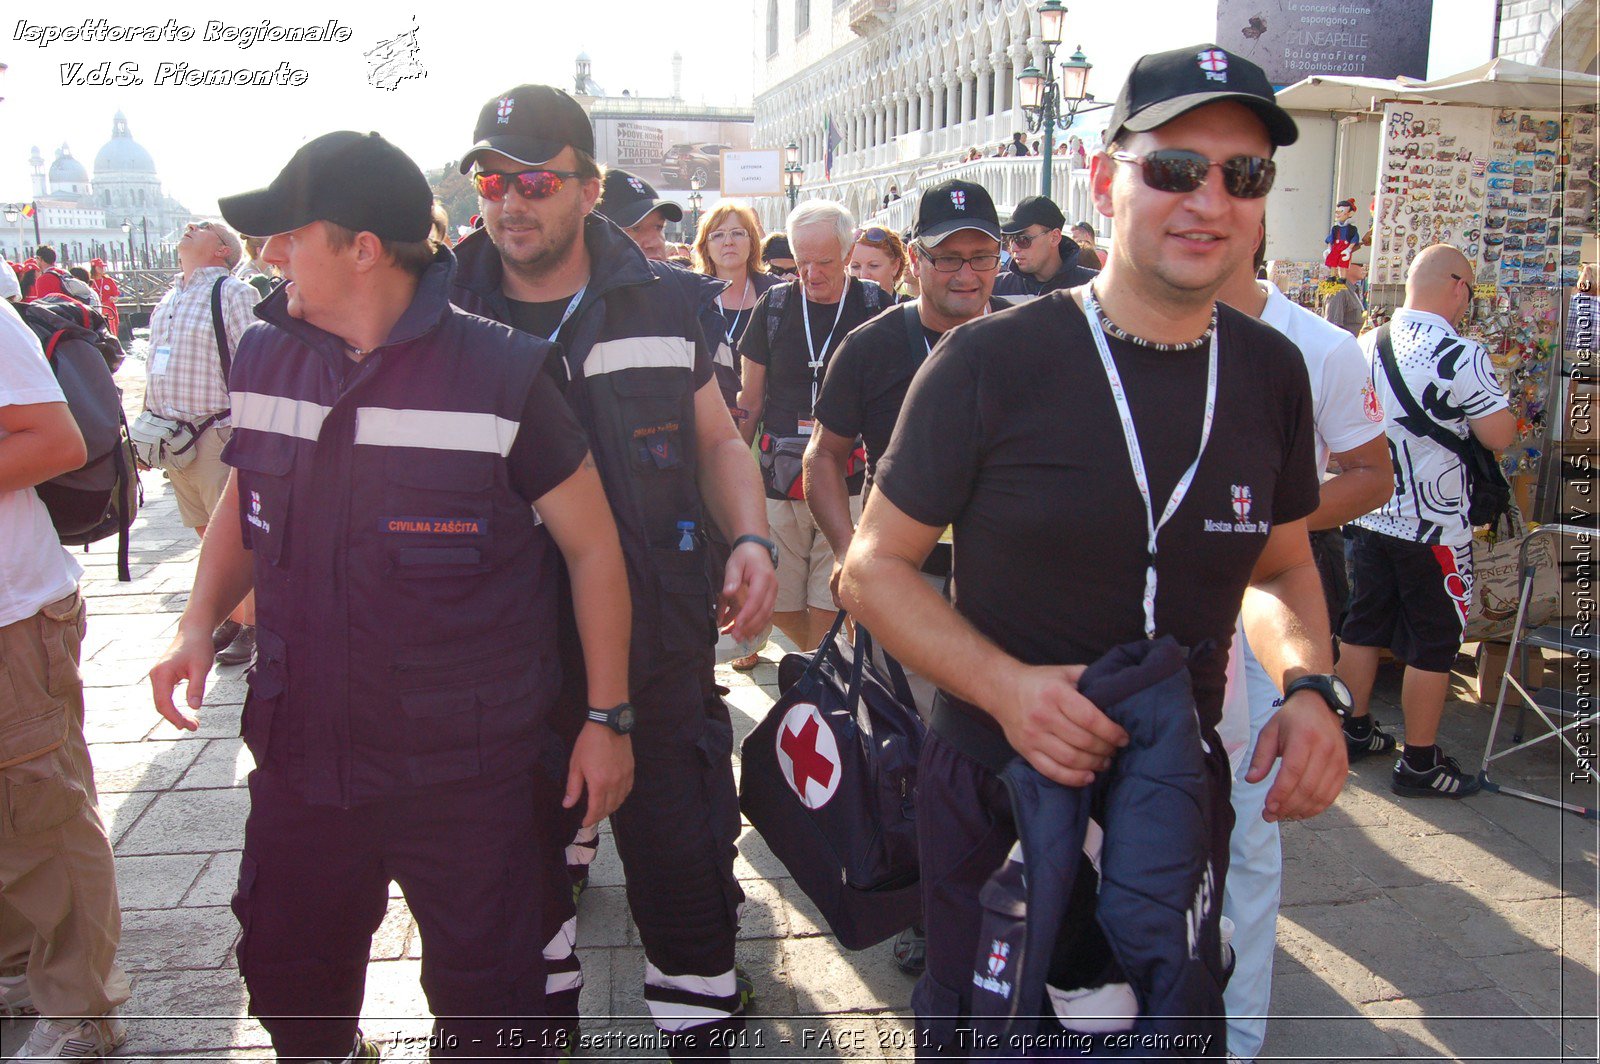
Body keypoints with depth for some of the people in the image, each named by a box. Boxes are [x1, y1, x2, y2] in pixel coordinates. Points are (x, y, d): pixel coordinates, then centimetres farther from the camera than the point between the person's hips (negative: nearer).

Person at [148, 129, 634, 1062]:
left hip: (468, 771, -5)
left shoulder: (500, 376, -15)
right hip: (300, 751, 5)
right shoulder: (264, 359, 1)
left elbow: (593, 545, -8)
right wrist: (201, 623, 1)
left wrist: (607, 717, -8)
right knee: (285, 973, 23)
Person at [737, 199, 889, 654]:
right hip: (779, 480, 3)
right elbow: (749, 402, 11)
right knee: (778, 604, 7)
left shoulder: (875, 306, 0)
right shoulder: (774, 305, 6)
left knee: (828, 608, -3)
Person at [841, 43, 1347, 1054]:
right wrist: (1006, 686, -25)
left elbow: (1279, 566, 12)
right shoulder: (990, 361, -15)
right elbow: (876, 565, -10)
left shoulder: (1271, 372, -1)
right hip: (997, 788, -3)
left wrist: (1308, 685, -9)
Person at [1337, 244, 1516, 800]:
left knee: (1361, 628, 16)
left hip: (1369, 518, 6)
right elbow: (1500, 436, -16)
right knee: (1433, 644, 4)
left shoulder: (1366, 346, 1)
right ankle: (1419, 763, 13)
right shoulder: (1462, 357, -19)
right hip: (1434, 529, -6)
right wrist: (1490, 398, 1)